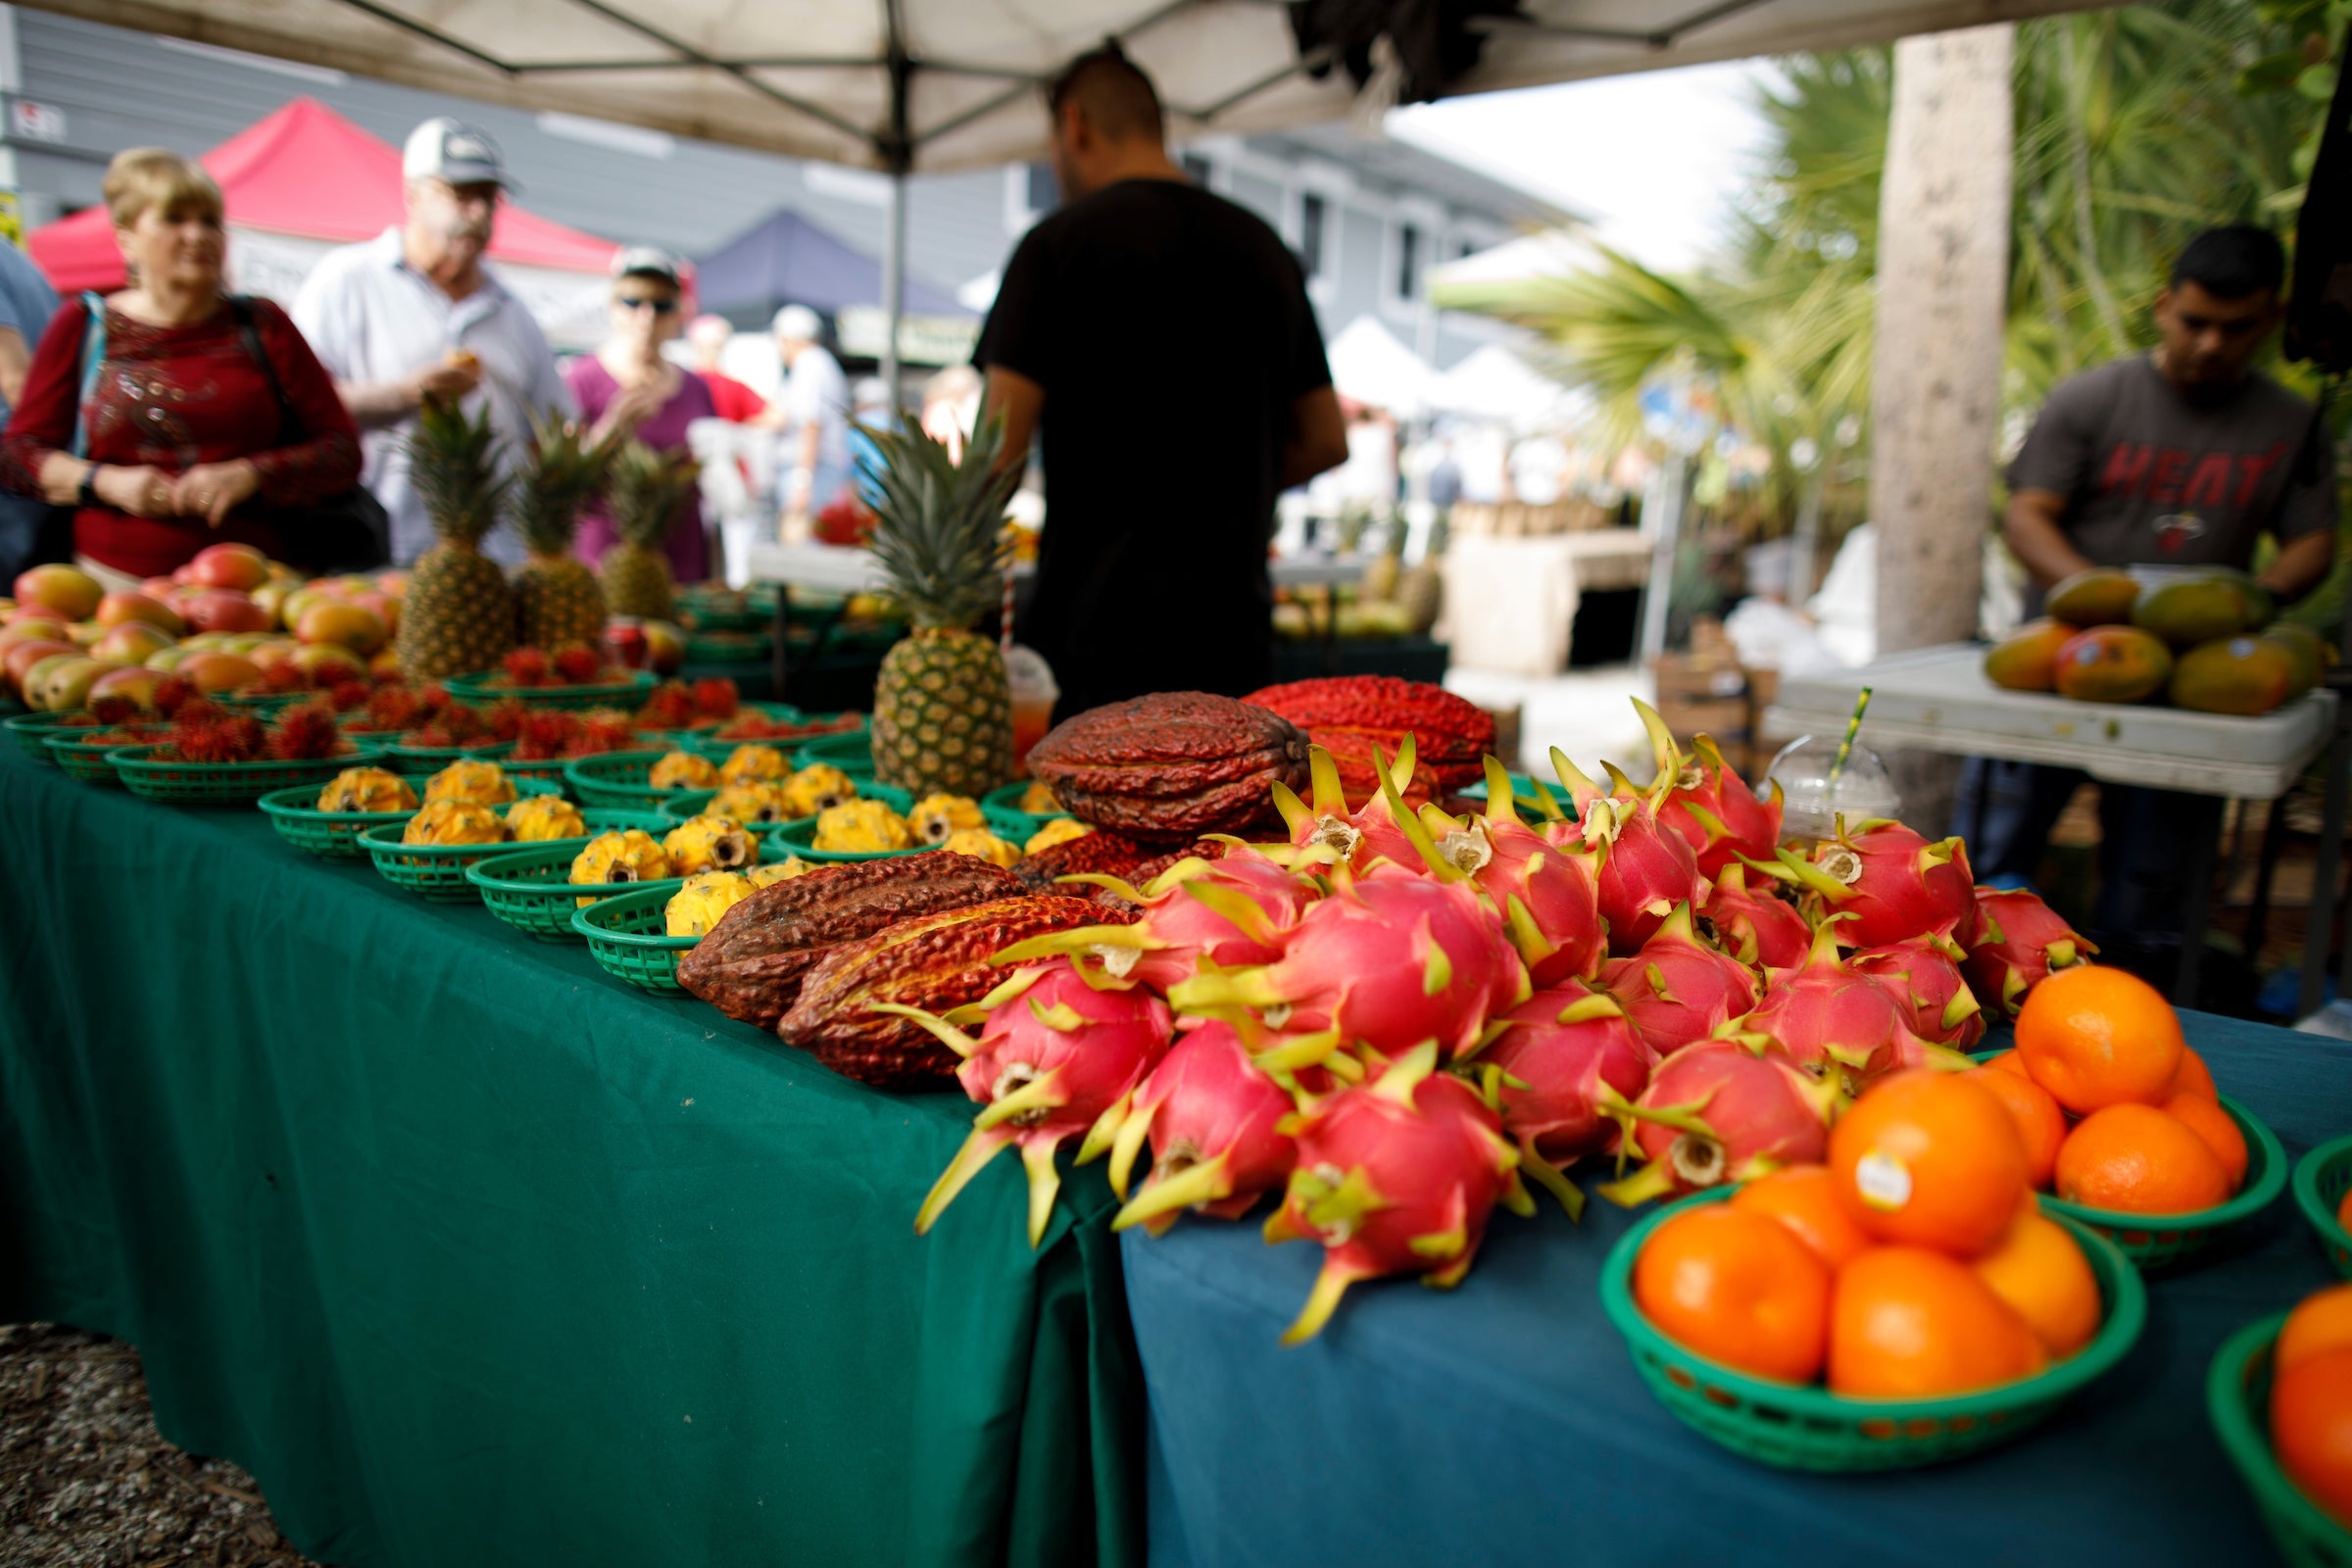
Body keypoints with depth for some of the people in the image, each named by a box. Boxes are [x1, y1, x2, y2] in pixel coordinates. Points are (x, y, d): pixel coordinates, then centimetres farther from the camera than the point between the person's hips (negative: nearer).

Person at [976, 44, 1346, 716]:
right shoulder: (1265, 249, 12)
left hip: (1100, 615, -5)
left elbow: (1000, 447, -10)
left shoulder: (1061, 242, -4)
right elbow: (1325, 442, 15)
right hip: (1234, 621, 5)